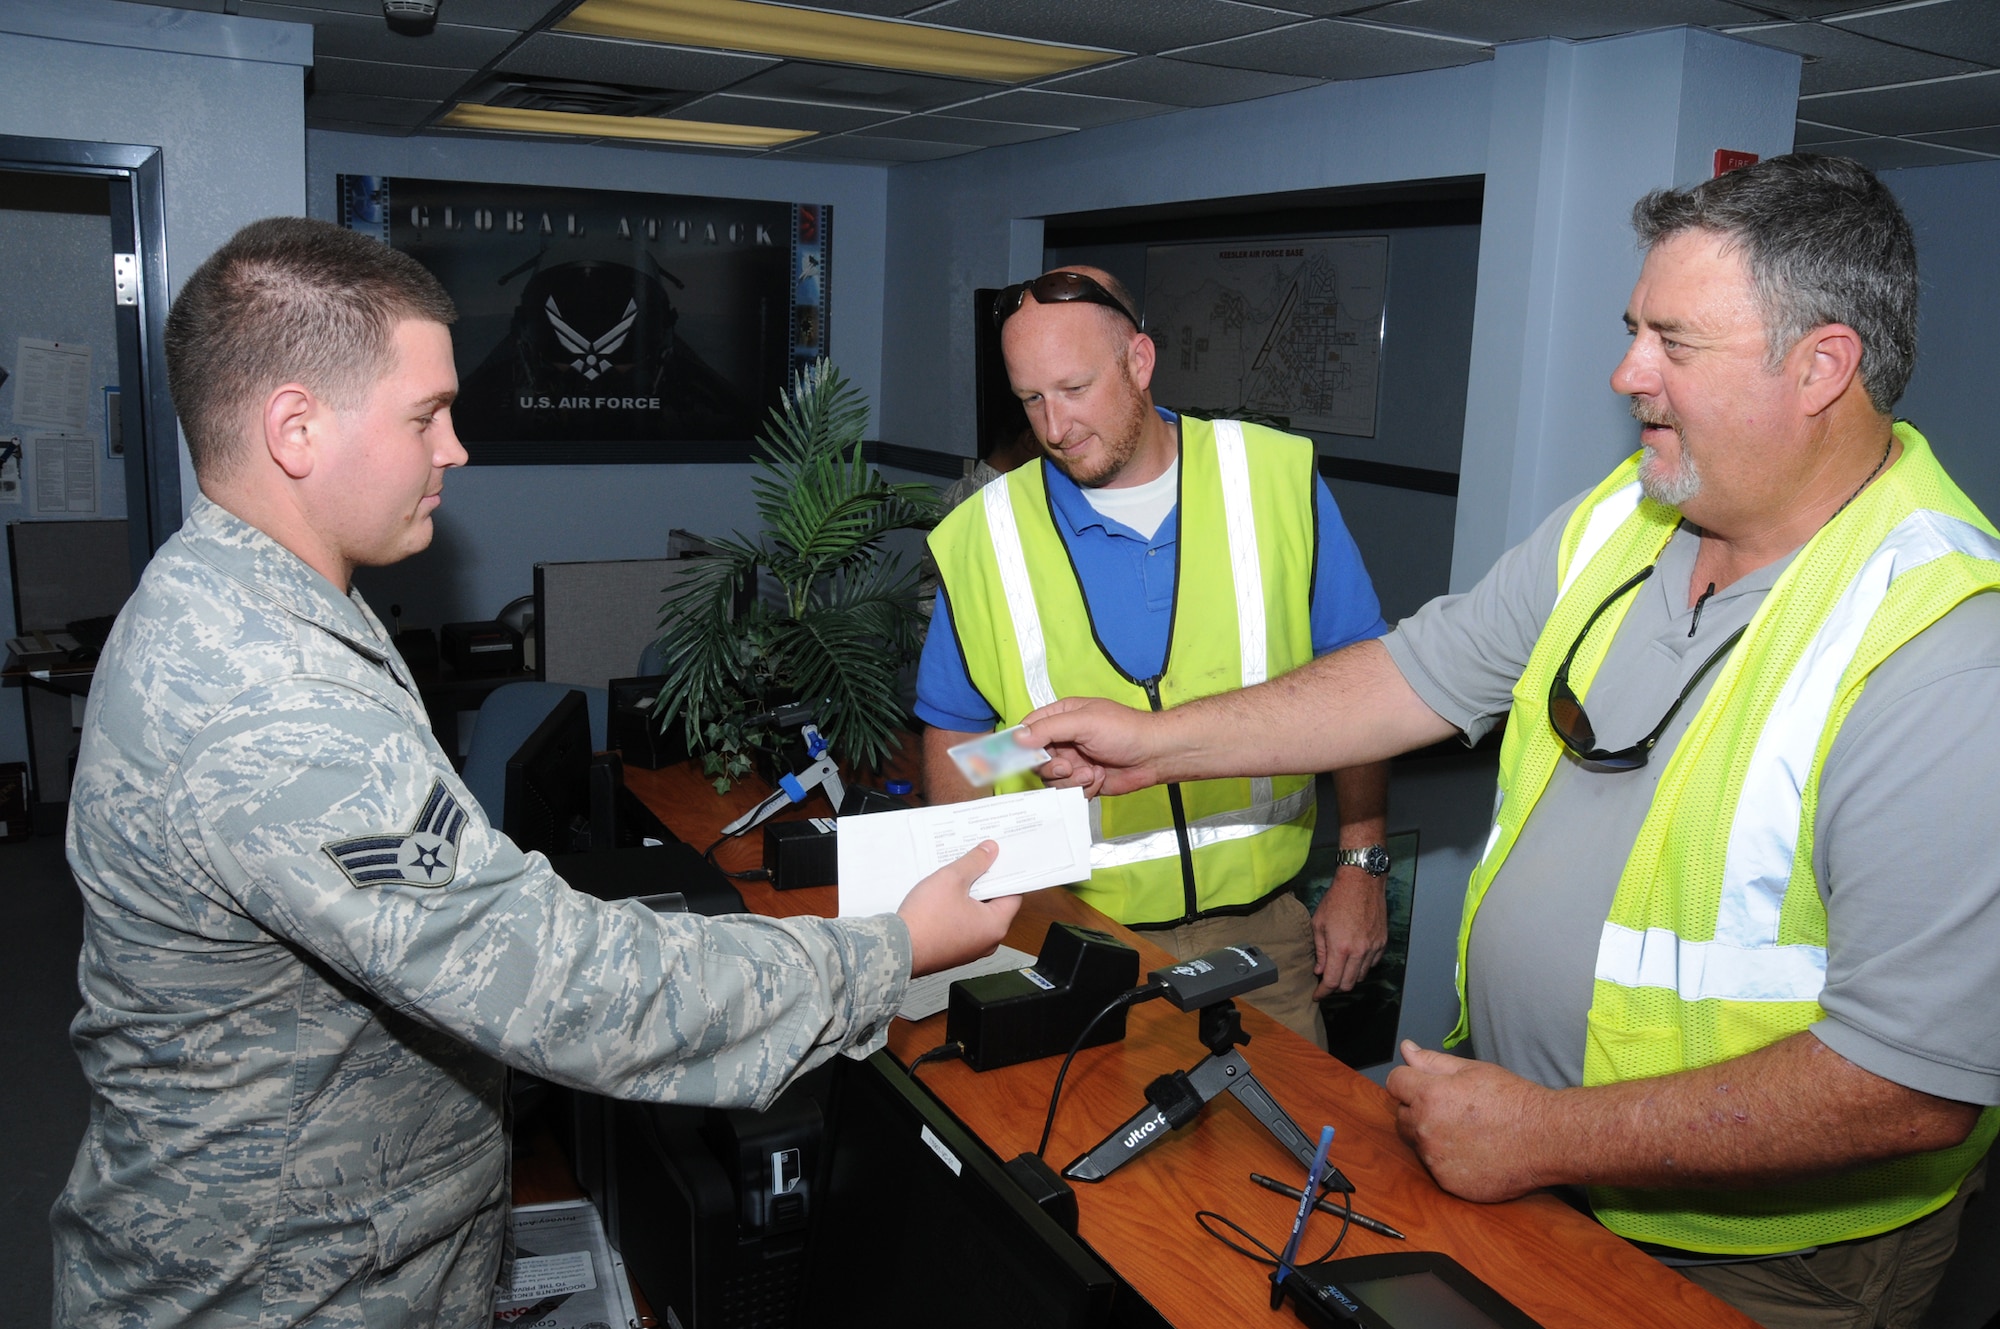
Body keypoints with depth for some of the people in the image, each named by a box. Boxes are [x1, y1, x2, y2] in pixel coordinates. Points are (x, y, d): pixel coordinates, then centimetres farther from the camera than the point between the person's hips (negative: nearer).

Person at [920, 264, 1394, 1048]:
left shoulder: (1277, 480, -4)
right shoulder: (984, 537, -4)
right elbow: (955, 733, 6)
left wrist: (1362, 866, 1)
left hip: (1260, 923, 1)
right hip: (1070, 932, 0)